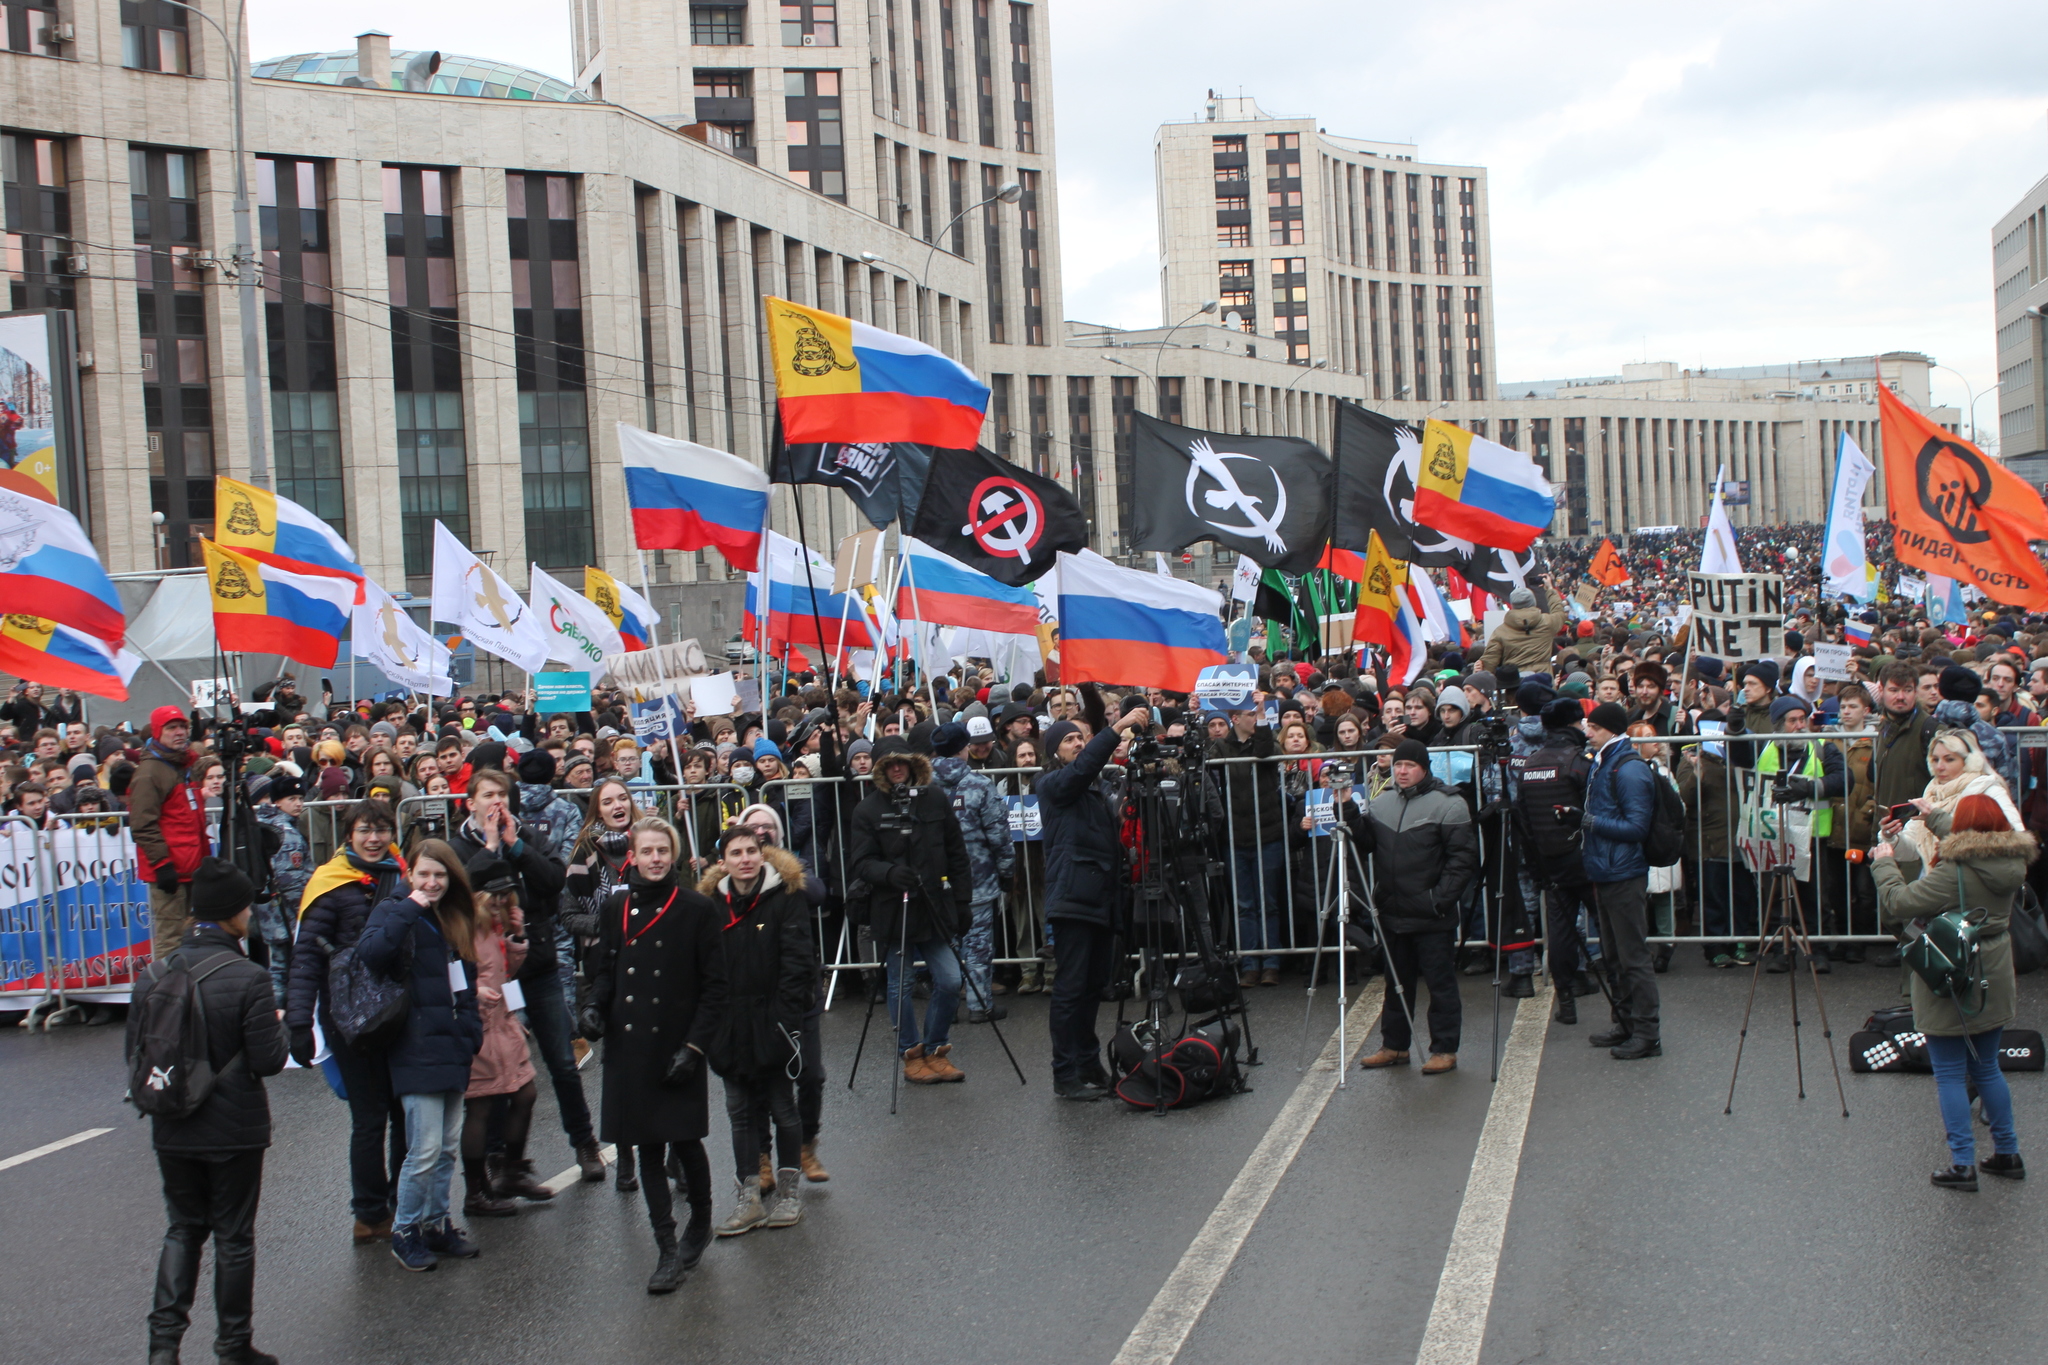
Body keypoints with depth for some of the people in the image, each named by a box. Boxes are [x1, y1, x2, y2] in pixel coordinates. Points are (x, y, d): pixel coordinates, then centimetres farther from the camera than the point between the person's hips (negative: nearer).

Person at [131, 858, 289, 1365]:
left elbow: (135, 1053, 2)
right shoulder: (248, 979, -19)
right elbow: (268, 1060, -17)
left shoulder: (153, 975, -4)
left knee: (184, 1228, 19)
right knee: (233, 1237, 9)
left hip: (172, 1132, 4)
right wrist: (282, 1027, 3)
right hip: (233, 1132, -4)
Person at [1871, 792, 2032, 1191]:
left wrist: (1883, 863, -6)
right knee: (1986, 1068, 20)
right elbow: (1976, 840, 19)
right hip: (1993, 984, 7)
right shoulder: (2012, 864, -1)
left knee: (1950, 1074, 2)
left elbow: (1899, 903, -23)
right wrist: (1934, 815, 30)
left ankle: (1962, 1163, 2)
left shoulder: (1954, 873, -23)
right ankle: (2007, 1153, 27)